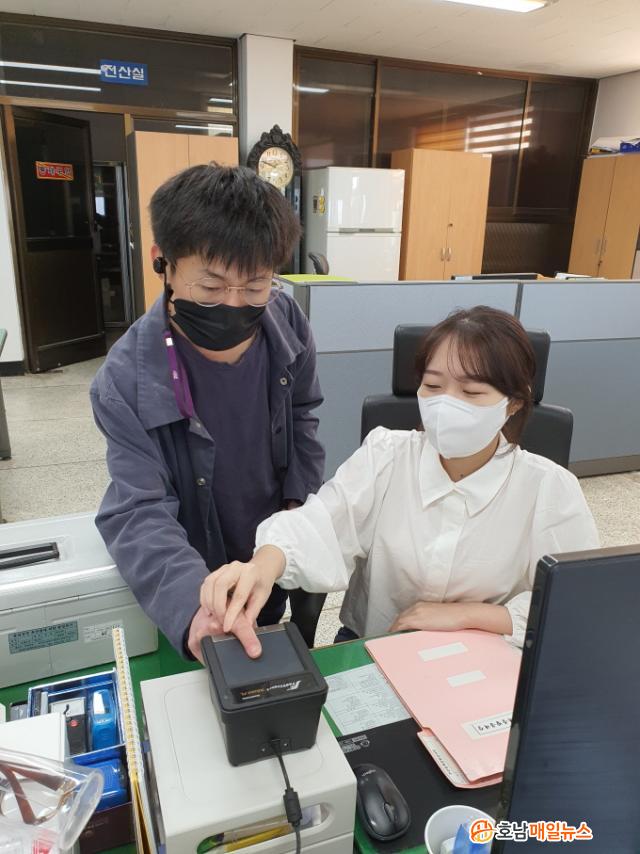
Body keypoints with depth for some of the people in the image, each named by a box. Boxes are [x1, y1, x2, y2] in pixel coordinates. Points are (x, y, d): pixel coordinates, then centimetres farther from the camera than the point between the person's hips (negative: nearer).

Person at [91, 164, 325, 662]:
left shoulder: (287, 323, -17)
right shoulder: (126, 382, -30)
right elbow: (139, 513, -32)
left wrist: (299, 499, -7)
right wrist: (192, 602, -49)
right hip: (195, 577, -3)